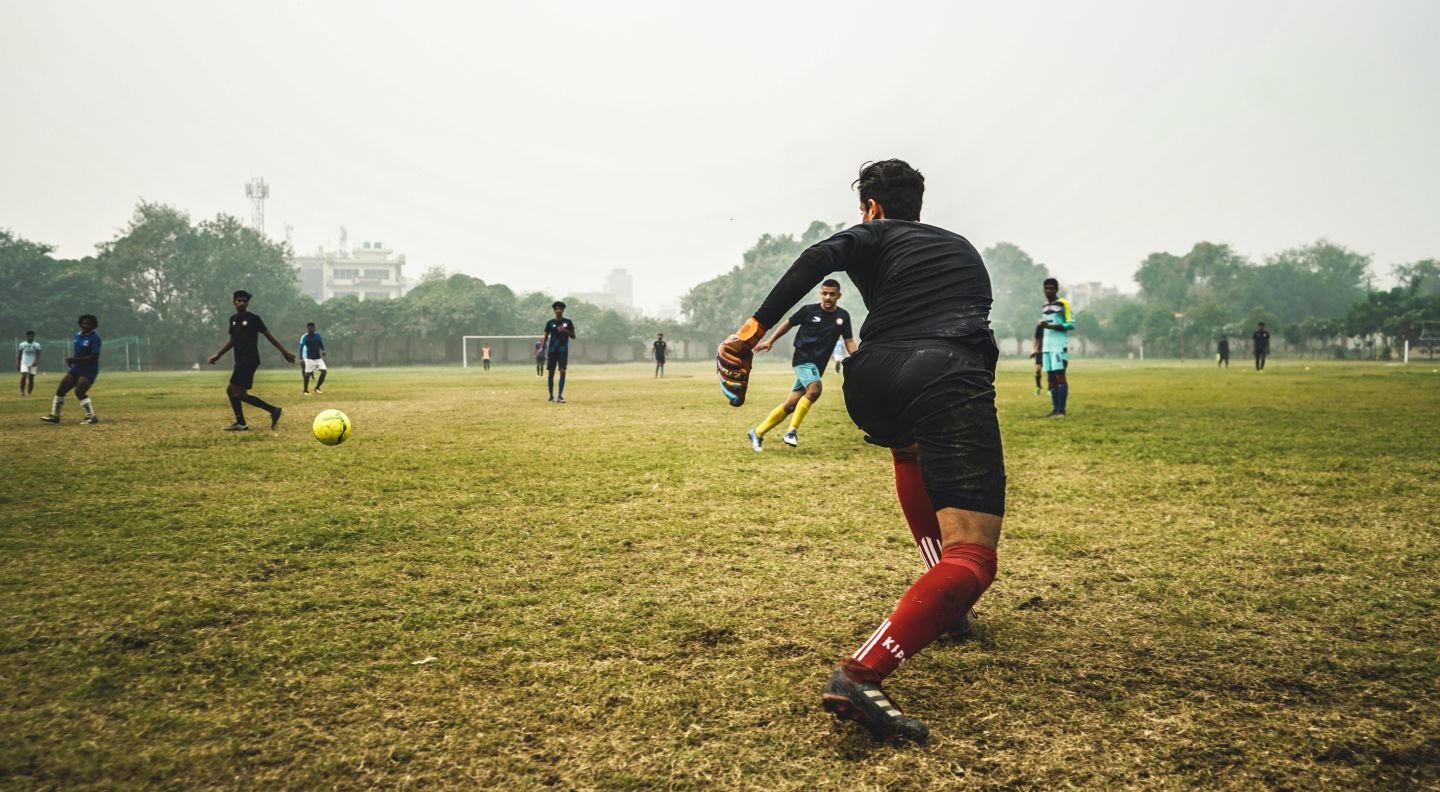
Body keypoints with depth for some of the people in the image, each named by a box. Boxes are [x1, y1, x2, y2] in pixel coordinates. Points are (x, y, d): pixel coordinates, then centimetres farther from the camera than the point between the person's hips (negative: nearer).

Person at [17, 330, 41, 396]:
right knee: (24, 376, -18)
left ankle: (29, 393, 9)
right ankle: (22, 391, -9)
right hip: (24, 363, 0)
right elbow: (19, 355, 10)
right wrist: (18, 364, 6)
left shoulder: (37, 345, 2)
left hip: (33, 364, 0)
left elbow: (38, 355, -4)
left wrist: (36, 362, -20)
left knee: (31, 379, 1)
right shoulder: (22, 344, 5)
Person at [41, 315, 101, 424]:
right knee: (60, 389, 7)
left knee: (79, 392, -19)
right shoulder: (77, 336, 10)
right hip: (77, 368, 8)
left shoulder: (94, 338, -15)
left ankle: (91, 417, -11)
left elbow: (94, 357, -21)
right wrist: (71, 360, -1)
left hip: (89, 370, -8)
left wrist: (75, 360, -23)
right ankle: (54, 415, 19)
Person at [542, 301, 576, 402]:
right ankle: (551, 396, 13)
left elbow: (573, 336, 3)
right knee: (551, 372, 3)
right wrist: (544, 351, 0)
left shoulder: (568, 322, 4)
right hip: (552, 350, 1)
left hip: (563, 350, -1)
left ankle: (560, 396, -12)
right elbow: (546, 337, 7)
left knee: (562, 371, -12)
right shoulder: (550, 323, 4)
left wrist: (565, 330, -14)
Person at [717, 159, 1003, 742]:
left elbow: (822, 256, -2)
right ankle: (861, 673, -32)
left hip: (873, 387, 1)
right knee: (972, 559, -9)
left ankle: (941, 600, 34)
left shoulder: (876, 235, 20)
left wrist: (756, 325, -5)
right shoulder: (962, 247, 33)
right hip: (951, 382, -1)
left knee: (912, 449, 39)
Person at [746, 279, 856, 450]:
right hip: (803, 359, -4)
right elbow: (789, 323, 8)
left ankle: (757, 433, 12)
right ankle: (792, 431, -19)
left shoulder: (842, 316, 5)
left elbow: (849, 341, 10)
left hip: (817, 366, 4)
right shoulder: (809, 310, -4)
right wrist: (770, 341, 5)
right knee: (814, 389, -31)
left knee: (790, 405, 1)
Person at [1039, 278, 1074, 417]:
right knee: (1051, 378, 6)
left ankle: (1061, 410, -10)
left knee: (1060, 376, -10)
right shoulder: (1045, 307, 19)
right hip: (1047, 347, 7)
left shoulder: (1063, 304, -3)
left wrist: (1049, 326, -17)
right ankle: (1055, 409, 9)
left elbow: (1070, 324, -10)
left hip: (1060, 346, -7)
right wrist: (1040, 349, 23)